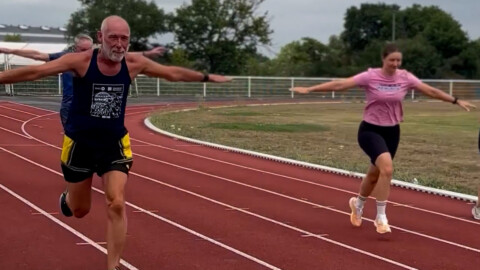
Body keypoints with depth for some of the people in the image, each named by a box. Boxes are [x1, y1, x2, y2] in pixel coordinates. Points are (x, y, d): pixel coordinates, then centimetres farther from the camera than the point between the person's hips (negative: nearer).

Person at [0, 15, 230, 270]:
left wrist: (206, 77, 17)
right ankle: (67, 198, 53)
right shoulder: (81, 61, -17)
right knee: (79, 210, 14)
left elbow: (173, 72, 9)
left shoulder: (134, 63, -7)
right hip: (80, 145, -2)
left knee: (117, 204, -13)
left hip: (114, 144, 2)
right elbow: (35, 71, -20)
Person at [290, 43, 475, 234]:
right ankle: (381, 218, -13)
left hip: (392, 132, 5)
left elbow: (431, 91, 4)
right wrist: (309, 89, -22)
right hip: (370, 130, -5)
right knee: (387, 169, -25)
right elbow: (340, 84, -18)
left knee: (375, 174, 17)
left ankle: (357, 204, 47)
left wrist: (456, 101, 7)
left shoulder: (405, 78, -4)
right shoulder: (370, 77, -15)